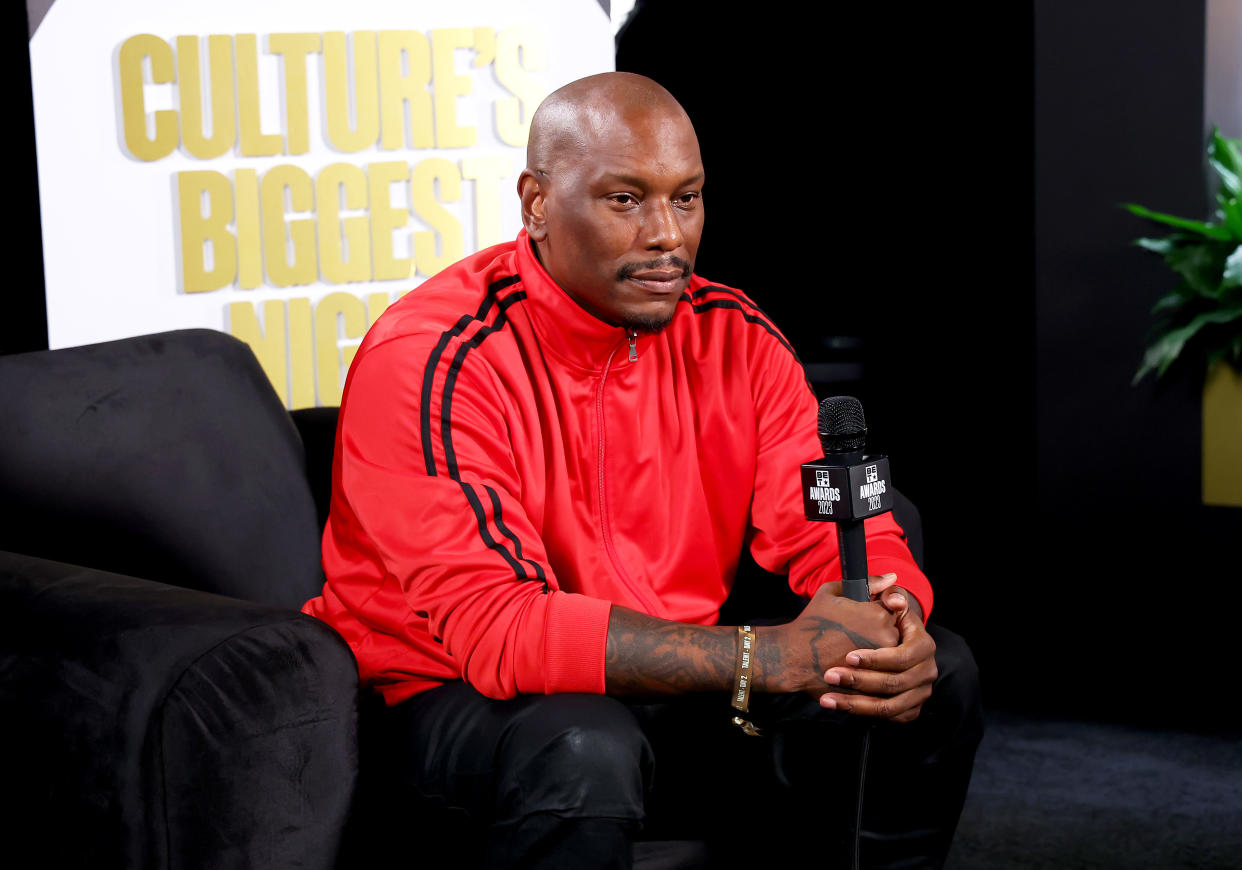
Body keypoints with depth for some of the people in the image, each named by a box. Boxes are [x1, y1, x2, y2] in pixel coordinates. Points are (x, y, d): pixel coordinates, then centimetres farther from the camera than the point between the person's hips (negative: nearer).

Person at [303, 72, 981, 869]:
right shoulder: (430, 362, -20)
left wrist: (896, 634, -27)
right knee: (583, 750, -39)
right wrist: (764, 656, -35)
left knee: (941, 675, -6)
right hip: (467, 700, -6)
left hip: (672, 680, 6)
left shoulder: (737, 340, 0)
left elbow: (837, 533, 0)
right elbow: (493, 627, -29)